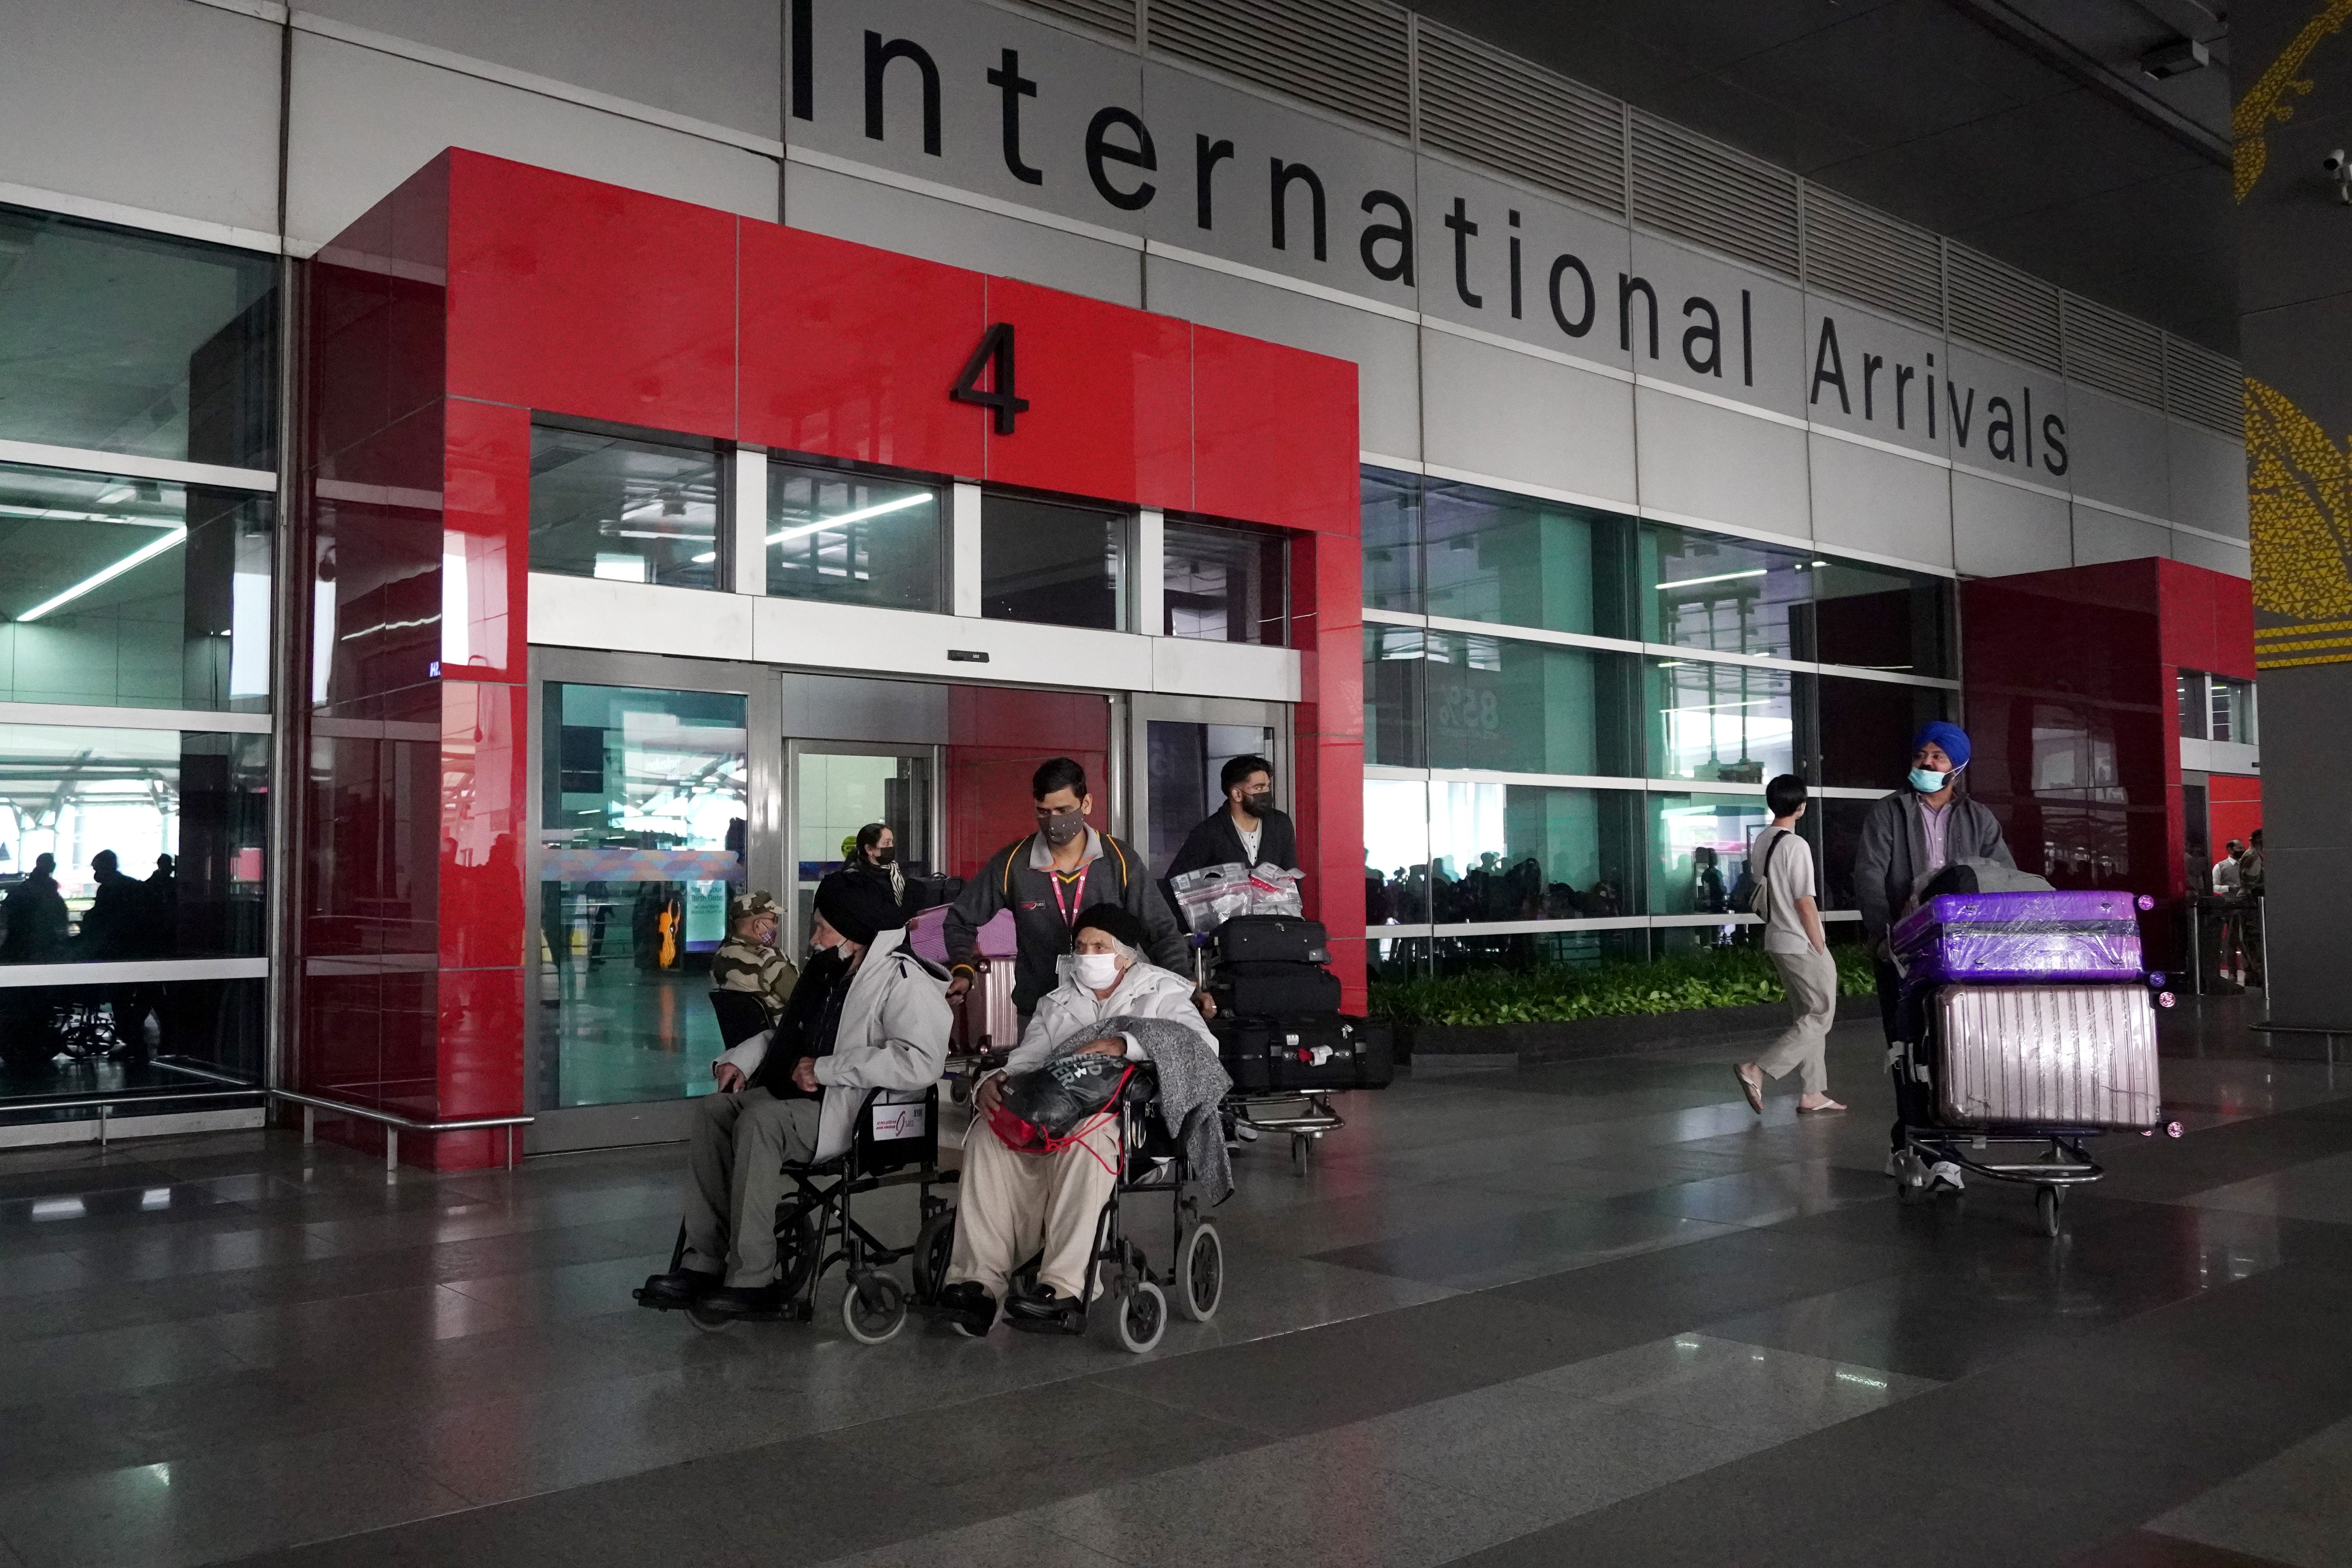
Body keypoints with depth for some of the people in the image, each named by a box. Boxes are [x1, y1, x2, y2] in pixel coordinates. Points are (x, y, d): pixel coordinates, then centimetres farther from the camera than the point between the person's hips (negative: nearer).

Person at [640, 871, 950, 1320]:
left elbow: (921, 1062, -31)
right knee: (712, 1110, -4)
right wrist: (740, 1060, 10)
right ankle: (705, 1261, -5)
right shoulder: (828, 973, 15)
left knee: (759, 1122, -29)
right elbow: (788, 1035, 30)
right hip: (799, 1097, 10)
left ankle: (755, 1279, -22)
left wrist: (825, 1069, -24)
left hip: (859, 1114, -10)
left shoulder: (902, 981, -15)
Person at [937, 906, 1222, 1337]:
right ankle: (978, 1281, -33)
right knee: (989, 1132, -27)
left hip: (1131, 1113, -4)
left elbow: (1201, 1045, -7)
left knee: (1084, 1134, -39)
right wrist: (991, 1083, -10)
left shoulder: (1161, 992, 14)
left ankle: (1063, 1290, -41)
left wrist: (1123, 1044, -20)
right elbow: (1022, 1065, 15)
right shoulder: (1054, 1005, 27)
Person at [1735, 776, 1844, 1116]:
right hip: (1802, 945, -9)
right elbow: (1804, 903, -18)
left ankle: (1812, 1093, 17)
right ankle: (1758, 1071, -11)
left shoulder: (1761, 842, 6)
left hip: (1777, 941, 9)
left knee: (1806, 1016, 15)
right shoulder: (1796, 846, -18)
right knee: (1820, 1017, 0)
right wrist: (1821, 949, -11)